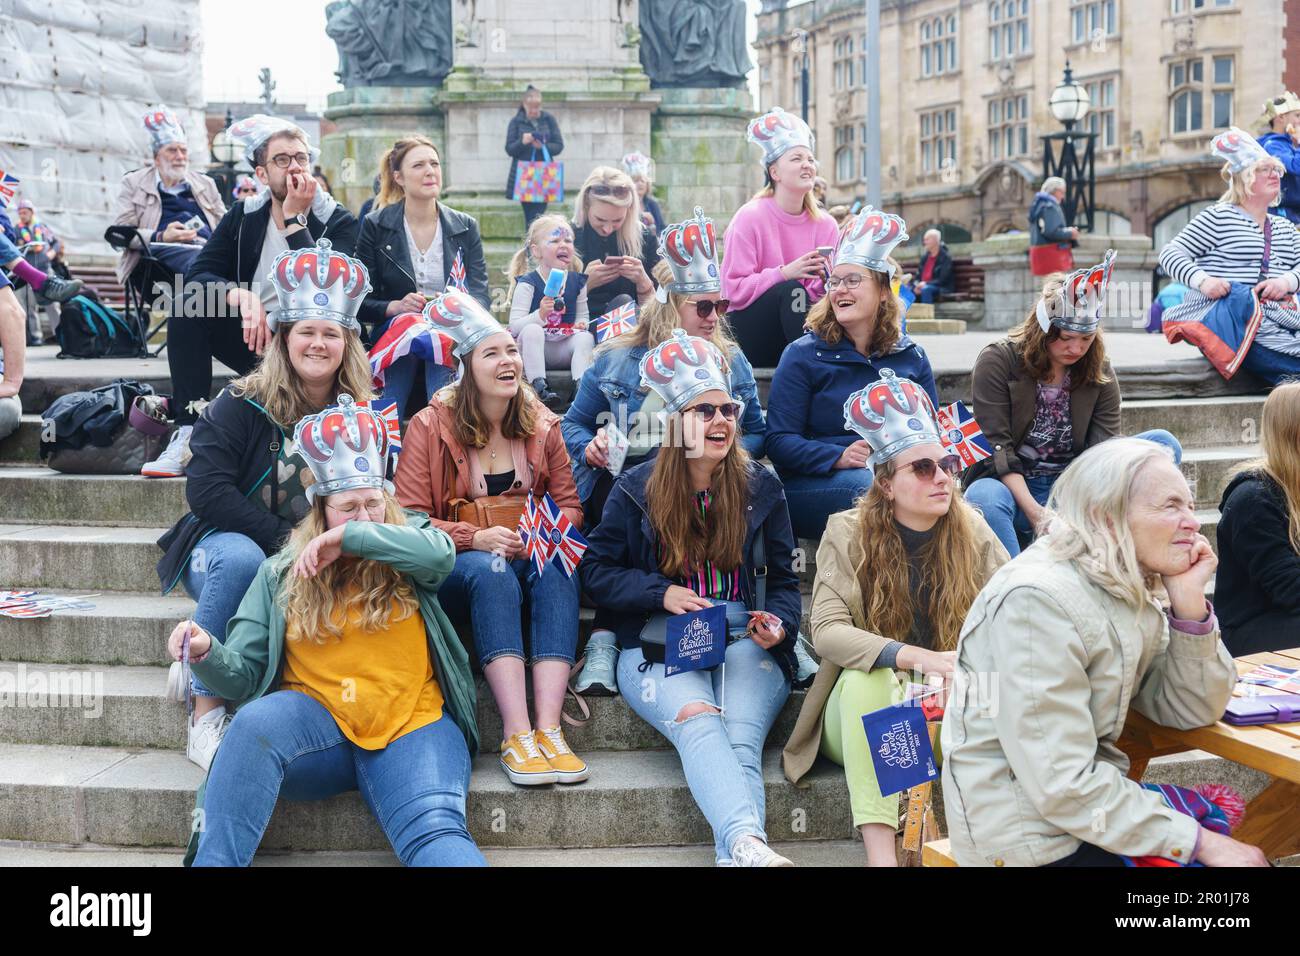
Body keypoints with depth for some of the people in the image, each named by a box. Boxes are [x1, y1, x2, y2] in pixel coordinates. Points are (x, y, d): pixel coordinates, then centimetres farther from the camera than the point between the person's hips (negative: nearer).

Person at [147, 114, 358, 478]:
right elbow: (200, 274, -5)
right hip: (251, 338, 4)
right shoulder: (243, 215, 8)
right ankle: (190, 433, -26)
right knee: (187, 309, -21)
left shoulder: (338, 222, -3)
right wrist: (241, 295, -26)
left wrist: (294, 218, -17)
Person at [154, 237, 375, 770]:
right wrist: (284, 538, -22)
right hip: (228, 545, -2)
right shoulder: (243, 404, -8)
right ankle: (206, 719, -31)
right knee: (239, 558, -37)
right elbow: (206, 490, -17)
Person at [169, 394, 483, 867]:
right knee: (257, 720, -33)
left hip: (410, 725, -1)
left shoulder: (403, 559, 13)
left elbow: (440, 552, -13)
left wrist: (349, 537, -13)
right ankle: (211, 859, -28)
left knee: (436, 831, -30)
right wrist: (207, 654, -13)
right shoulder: (281, 574, 15)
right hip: (317, 721, 1)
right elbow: (243, 674, 10)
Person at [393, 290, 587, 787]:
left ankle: (548, 728, -41)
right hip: (454, 570, -3)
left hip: (531, 557, 3)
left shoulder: (541, 425, 8)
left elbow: (570, 504, 8)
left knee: (556, 568, -31)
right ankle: (517, 733, -44)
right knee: (491, 569, -36)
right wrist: (476, 538, -22)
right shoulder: (431, 425, -3)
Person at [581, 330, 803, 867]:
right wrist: (662, 593, -8)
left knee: (740, 742, -29)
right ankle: (746, 842, -54)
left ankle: (735, 856, -47)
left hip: (744, 641, 2)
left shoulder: (761, 488, 13)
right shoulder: (636, 490, 9)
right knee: (699, 724, -34)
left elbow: (783, 580, 16)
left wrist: (779, 623, -7)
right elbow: (596, 569, 8)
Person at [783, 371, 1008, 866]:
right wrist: (913, 657, -32)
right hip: (863, 712, -1)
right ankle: (880, 854, -39)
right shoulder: (847, 533, -7)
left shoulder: (971, 532, 1)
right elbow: (827, 632, -18)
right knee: (866, 677, -34)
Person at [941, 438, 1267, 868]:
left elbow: (1191, 711, 5)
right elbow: (1064, 788, -25)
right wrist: (1200, 842, -20)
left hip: (1088, 797, 8)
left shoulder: (1127, 588, 3)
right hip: (1036, 839, -8)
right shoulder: (1038, 602, -22)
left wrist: (1189, 602, -8)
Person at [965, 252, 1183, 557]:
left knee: (1163, 444, -14)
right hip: (1013, 486, -4)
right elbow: (997, 449, -14)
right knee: (983, 497, -39)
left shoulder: (1100, 372, 4)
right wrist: (1035, 512, -27)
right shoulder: (997, 360, -7)